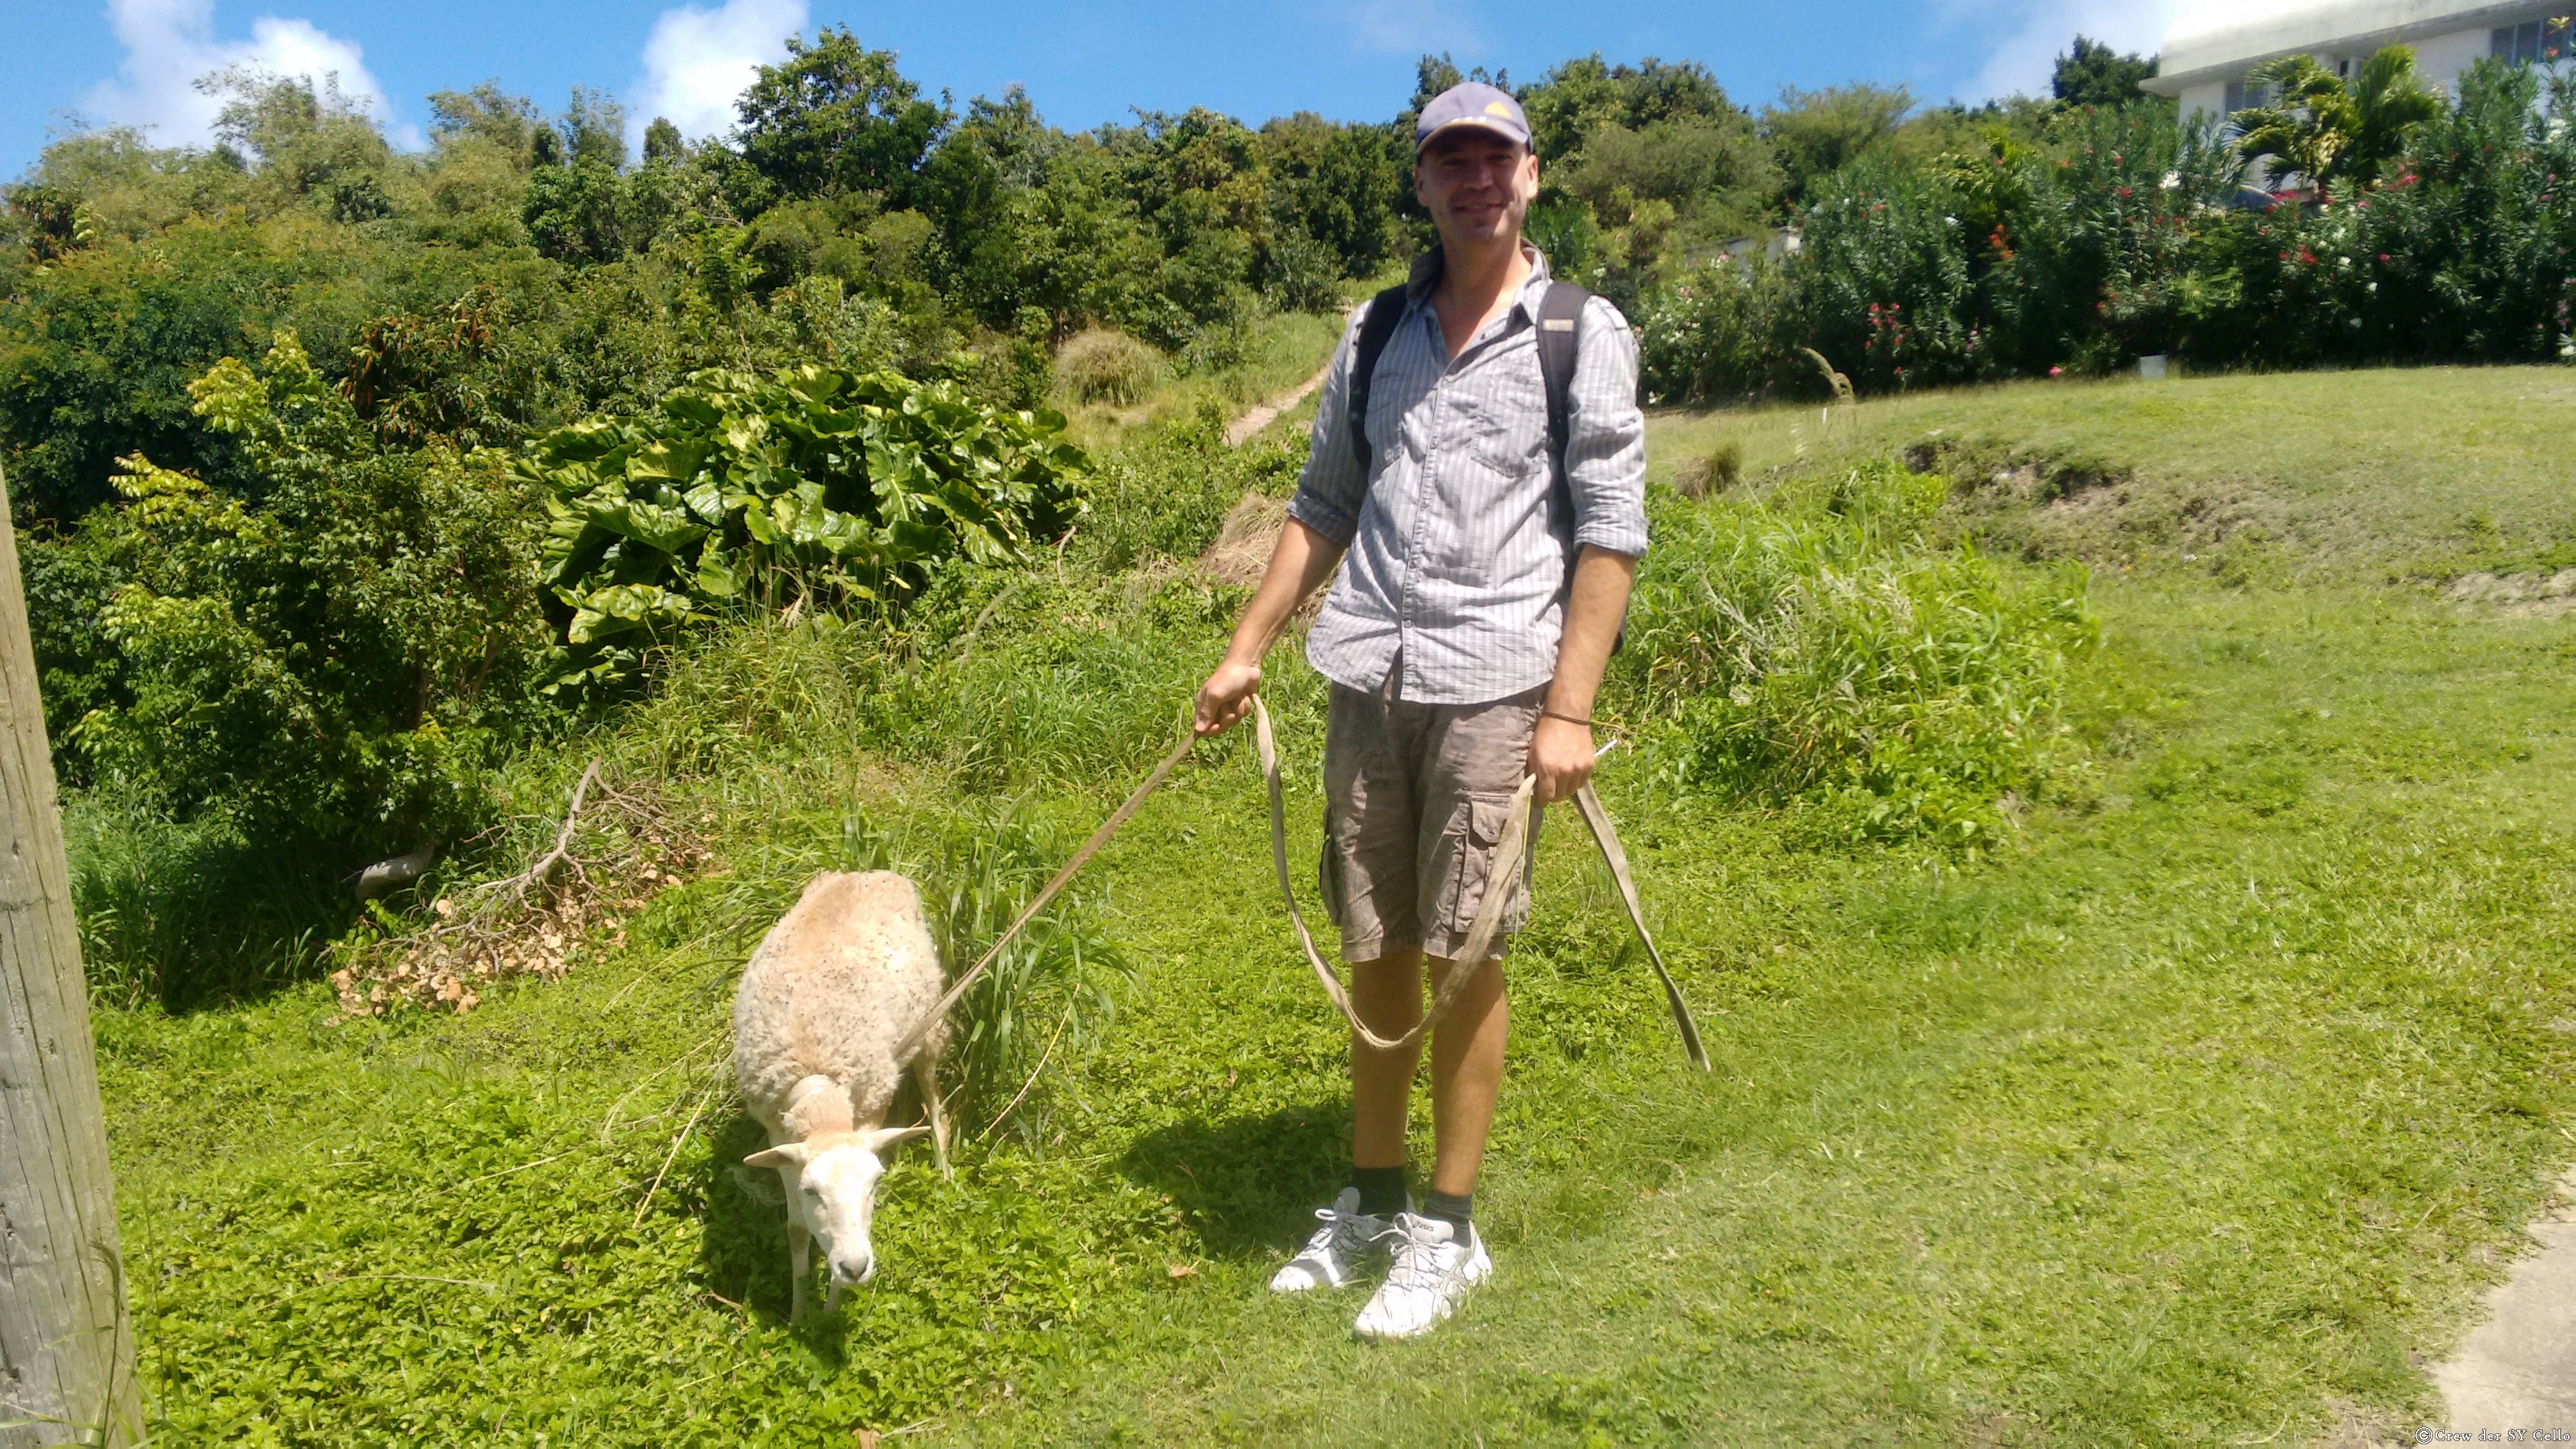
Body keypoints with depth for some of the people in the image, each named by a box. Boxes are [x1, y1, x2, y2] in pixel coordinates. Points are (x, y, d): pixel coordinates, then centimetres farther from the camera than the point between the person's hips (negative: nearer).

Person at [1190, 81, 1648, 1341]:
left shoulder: (1584, 334, 3)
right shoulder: (1377, 331, 15)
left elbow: (1611, 533, -3)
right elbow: (1322, 508, 19)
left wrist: (1569, 710, -10)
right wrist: (1245, 651, 14)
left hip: (1491, 684, -4)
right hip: (1370, 675, 4)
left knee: (1463, 957, 0)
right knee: (1374, 952, 10)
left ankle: (1448, 1230, 14)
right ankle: (1368, 1205, 24)